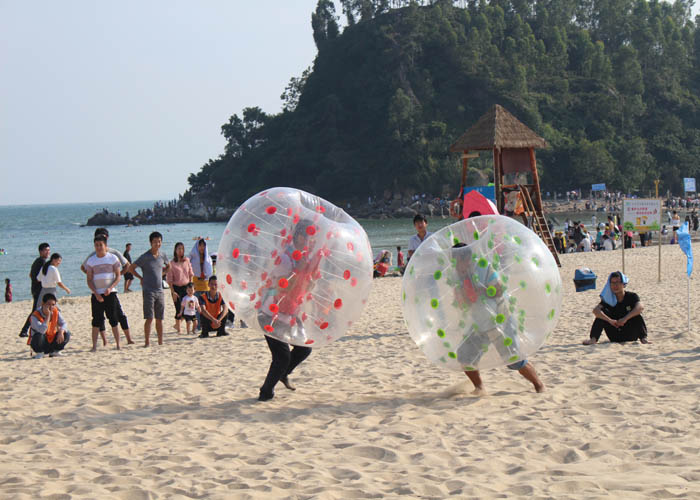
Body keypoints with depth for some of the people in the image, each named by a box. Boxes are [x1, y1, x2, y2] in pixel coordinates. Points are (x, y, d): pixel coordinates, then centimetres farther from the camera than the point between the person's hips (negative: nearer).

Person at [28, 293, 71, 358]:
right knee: (38, 336, -37)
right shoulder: (35, 316, -24)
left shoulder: (56, 312, -6)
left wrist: (61, 332, -29)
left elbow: (63, 323, -7)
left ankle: (53, 351, 9)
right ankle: (39, 353, -5)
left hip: (51, 342, 5)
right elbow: (42, 331, -36)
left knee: (66, 334, -13)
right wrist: (48, 316, -37)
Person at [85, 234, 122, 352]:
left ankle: (118, 345, 4)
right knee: (96, 321, -2)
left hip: (110, 293, -1)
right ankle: (94, 346, 1)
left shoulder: (112, 258, 2)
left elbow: (118, 276, 2)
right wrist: (96, 293, -10)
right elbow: (89, 280, 4)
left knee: (114, 321, -1)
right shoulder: (91, 260, 5)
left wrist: (110, 288, -14)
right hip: (96, 294, 1)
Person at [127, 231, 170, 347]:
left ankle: (160, 342, 13)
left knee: (159, 319, 7)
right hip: (148, 291, -5)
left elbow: (168, 266, 28)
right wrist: (141, 278, 2)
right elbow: (130, 268, -3)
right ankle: (147, 342, -5)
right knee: (149, 318, -9)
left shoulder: (162, 256, 7)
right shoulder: (145, 257, -8)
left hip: (160, 291, 5)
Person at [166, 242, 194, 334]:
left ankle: (177, 325, 23)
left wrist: (191, 286, 5)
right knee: (179, 309, -4)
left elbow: (191, 274, 12)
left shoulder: (187, 260, 5)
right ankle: (178, 329, 10)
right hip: (176, 287, -4)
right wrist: (173, 292, -12)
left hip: (186, 286, 4)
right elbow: (169, 279, -8)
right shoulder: (172, 263, -8)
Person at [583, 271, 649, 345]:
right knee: (603, 312, -16)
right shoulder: (609, 300, -2)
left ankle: (643, 339, -36)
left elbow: (640, 307, -28)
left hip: (630, 336, -1)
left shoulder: (631, 296, -6)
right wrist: (610, 320, -35)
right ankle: (593, 339, -29)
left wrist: (625, 318, -39)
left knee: (637, 314, -23)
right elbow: (595, 310, -21)